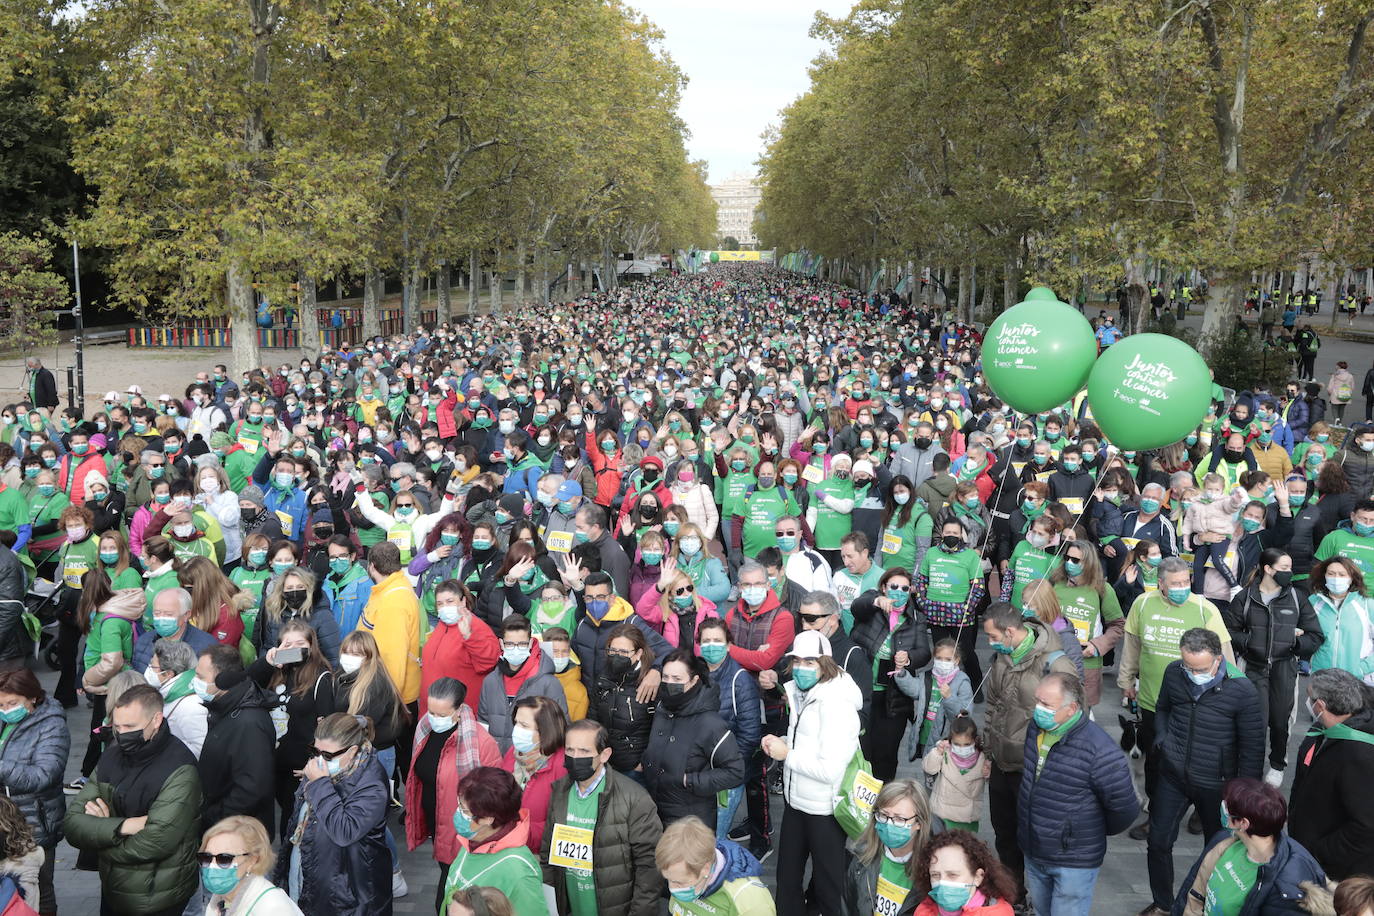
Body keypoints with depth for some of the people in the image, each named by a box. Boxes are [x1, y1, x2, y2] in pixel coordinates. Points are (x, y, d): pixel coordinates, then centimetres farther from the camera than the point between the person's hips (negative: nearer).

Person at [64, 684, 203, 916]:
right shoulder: (111, 757, 1)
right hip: (111, 893, 6)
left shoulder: (179, 772, -22)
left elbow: (154, 843, -27)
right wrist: (123, 826, -23)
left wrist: (101, 828, -13)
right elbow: (71, 823, -6)